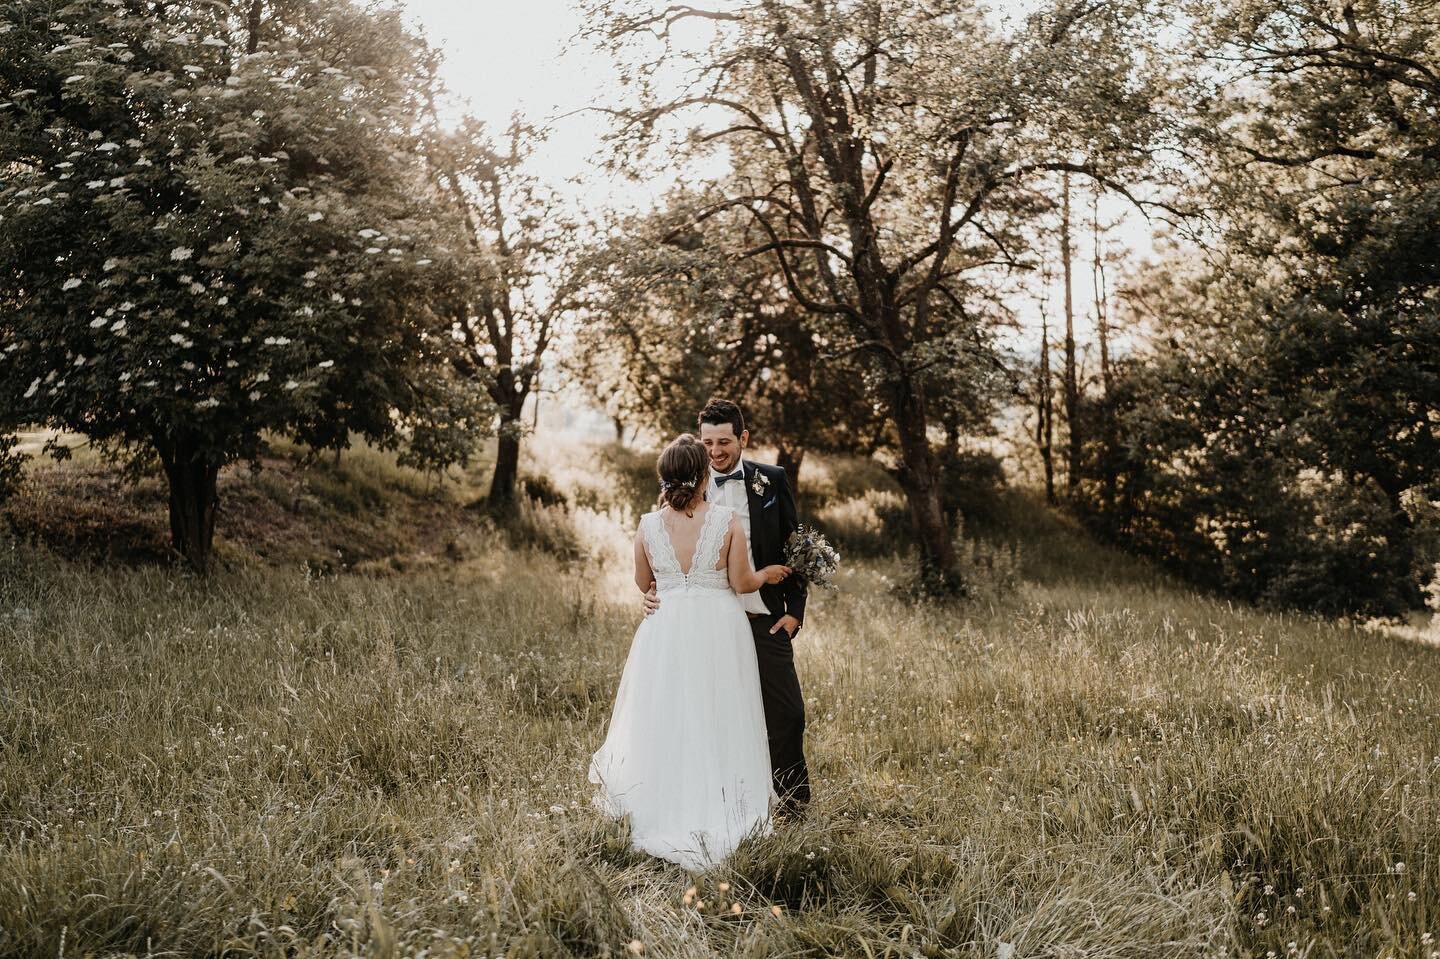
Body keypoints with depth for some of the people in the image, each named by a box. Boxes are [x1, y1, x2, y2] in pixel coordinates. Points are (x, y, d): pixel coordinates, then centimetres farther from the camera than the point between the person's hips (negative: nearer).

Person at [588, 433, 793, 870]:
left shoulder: (648, 526, -3)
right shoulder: (726, 520, -8)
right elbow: (740, 582, -4)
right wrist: (769, 574, 17)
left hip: (666, 631, 1)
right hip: (719, 630, -1)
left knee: (666, 724, 10)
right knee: (718, 724, 8)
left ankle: (666, 815, 12)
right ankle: (721, 815, 11)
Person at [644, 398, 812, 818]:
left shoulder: (772, 480, 2)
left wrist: (794, 609, 0)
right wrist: (654, 591, -12)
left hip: (765, 620, 0)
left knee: (786, 712, 5)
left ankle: (793, 799, 23)